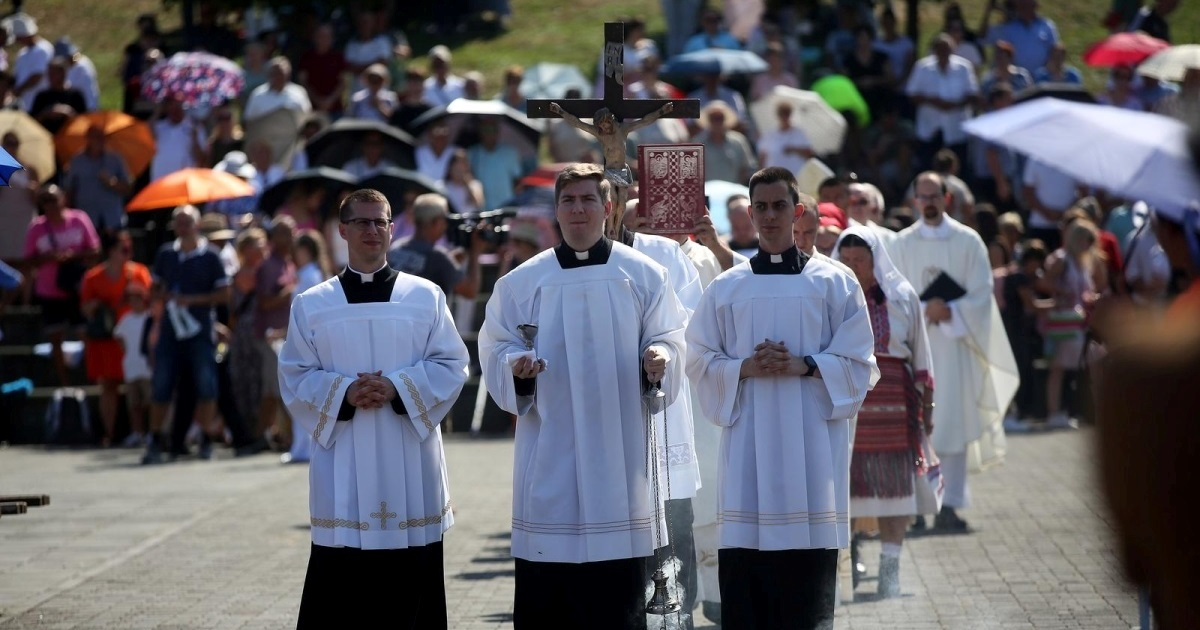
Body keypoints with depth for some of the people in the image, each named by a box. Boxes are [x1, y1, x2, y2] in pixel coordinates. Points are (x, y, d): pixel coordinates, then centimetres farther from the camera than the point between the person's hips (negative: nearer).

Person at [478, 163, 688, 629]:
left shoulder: (644, 277, 5)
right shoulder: (521, 283, 5)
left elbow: (668, 341, 5)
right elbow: (495, 350, 6)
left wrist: (659, 359, -16)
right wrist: (516, 367, -15)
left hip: (619, 447, 0)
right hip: (550, 451, 0)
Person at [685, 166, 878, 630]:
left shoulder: (835, 283, 6)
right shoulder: (725, 289, 11)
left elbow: (858, 363, 3)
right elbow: (700, 361, 10)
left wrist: (803, 365, -12)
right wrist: (746, 367, -8)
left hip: (811, 439, -1)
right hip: (748, 439, 1)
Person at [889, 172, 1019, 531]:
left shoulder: (968, 241, 5)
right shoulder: (902, 244, 7)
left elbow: (982, 293, 1)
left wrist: (950, 312, -15)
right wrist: (925, 310, -15)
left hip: (955, 343, -1)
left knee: (954, 423, -5)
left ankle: (950, 504, -5)